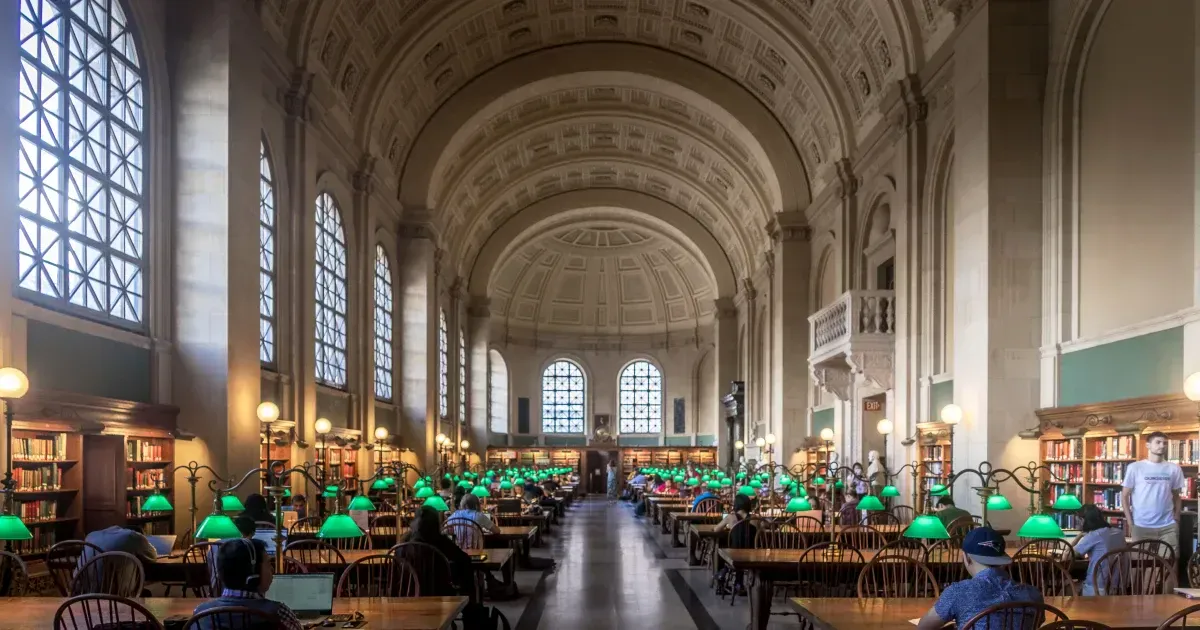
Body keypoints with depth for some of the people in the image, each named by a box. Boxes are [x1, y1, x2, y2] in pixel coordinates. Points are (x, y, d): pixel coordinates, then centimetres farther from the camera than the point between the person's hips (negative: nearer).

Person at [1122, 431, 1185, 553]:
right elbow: (1125, 496, 2)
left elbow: (1176, 496, 13)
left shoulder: (1174, 469, 6)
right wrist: (1130, 522, -4)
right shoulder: (1135, 467, -2)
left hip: (1168, 526, 2)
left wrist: (1177, 518, 3)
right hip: (1141, 526, -2)